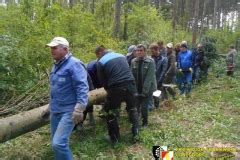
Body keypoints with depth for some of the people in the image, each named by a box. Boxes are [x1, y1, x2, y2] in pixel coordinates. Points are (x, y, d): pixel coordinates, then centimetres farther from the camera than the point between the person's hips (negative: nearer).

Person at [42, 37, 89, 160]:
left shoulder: (74, 64, -14)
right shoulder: (56, 65, 14)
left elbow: (82, 87, -21)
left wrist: (79, 109, -26)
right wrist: (50, 107, 25)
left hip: (68, 111, -9)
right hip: (55, 111, 9)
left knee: (58, 143, -16)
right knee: (56, 143, 16)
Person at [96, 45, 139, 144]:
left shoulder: (101, 62, 4)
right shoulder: (121, 56, 19)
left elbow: (102, 81, 6)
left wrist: (109, 90, 24)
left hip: (116, 87, -4)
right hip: (130, 84, 5)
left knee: (109, 111, 17)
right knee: (132, 108, 26)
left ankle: (115, 138, 22)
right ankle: (136, 133, 28)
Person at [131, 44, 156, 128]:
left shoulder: (150, 62, -13)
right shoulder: (133, 61, -2)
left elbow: (149, 77, -16)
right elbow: (132, 76, 1)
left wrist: (144, 91, -18)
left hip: (147, 89, -3)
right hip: (137, 89, 3)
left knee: (144, 107, -7)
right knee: (135, 106, 2)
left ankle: (145, 123, 19)